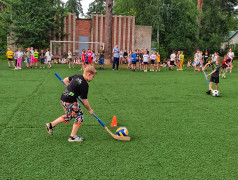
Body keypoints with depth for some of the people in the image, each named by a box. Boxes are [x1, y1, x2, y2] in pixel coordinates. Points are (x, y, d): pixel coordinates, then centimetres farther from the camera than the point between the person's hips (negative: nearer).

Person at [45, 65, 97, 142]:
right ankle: (73, 137, 10)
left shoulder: (76, 76, 7)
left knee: (68, 116, 24)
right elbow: (84, 100, -12)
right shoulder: (84, 85, -17)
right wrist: (89, 109, 1)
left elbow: (65, 80, 20)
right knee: (79, 116, 3)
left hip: (63, 98, 9)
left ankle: (50, 125, 31)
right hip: (69, 102, -9)